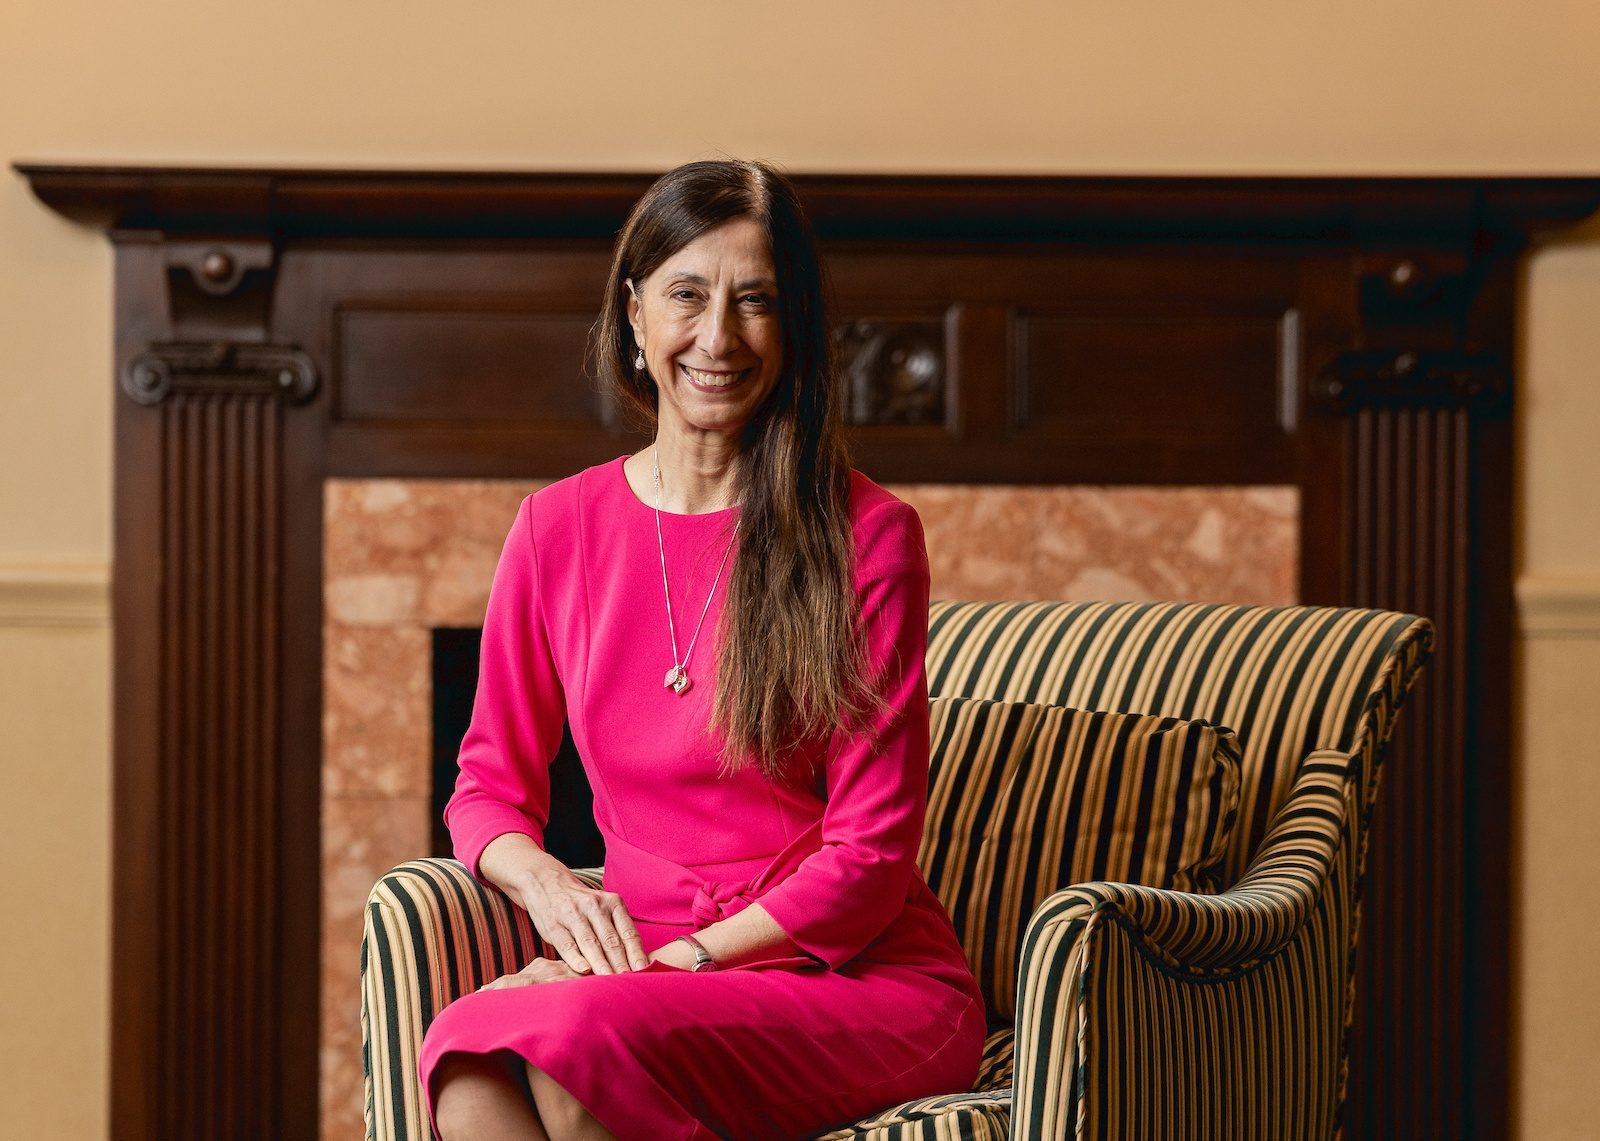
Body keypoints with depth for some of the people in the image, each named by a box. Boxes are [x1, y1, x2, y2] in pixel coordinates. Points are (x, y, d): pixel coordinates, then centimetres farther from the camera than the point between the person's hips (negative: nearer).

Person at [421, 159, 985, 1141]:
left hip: (871, 984, -3)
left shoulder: (866, 535, -4)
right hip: (649, 967, 3)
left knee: (576, 1034, -34)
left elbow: (871, 850, -5)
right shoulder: (558, 528, 7)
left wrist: (686, 954, -16)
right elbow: (492, 784, 14)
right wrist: (545, 881, -9)